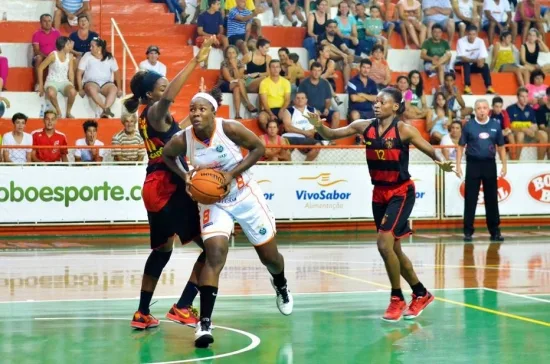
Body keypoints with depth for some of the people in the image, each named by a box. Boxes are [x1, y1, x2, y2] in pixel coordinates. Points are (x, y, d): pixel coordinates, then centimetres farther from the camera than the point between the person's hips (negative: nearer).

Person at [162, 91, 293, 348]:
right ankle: (204, 323, -21)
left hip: (245, 196, 0)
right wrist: (184, 176, -13)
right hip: (212, 201, 0)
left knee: (269, 256, 14)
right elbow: (166, 156, 4)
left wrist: (232, 173, -23)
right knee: (214, 256, -22)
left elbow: (259, 148, -13)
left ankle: (281, 287, 51)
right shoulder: (182, 140, -18)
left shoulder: (230, 129, -24)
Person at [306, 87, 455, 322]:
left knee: (384, 243, -18)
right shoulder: (365, 126, 0)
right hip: (379, 192, 6)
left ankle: (397, 299, -2)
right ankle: (421, 294, 30)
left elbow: (430, 151, -10)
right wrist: (318, 126, -19)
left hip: (401, 192, -6)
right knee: (393, 249, 12)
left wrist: (441, 163, -31)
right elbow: (331, 135, 2)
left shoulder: (403, 130, -13)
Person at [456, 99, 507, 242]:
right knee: (470, 199, 1)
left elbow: (501, 147, 10)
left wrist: (504, 165, 5)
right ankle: (468, 231, 7)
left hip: (489, 164, 2)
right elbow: (461, 146, 3)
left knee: (492, 199, 7)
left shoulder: (495, 125, 4)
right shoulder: (469, 126, -1)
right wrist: (458, 165, -4)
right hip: (473, 164, -1)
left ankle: (494, 231, 14)